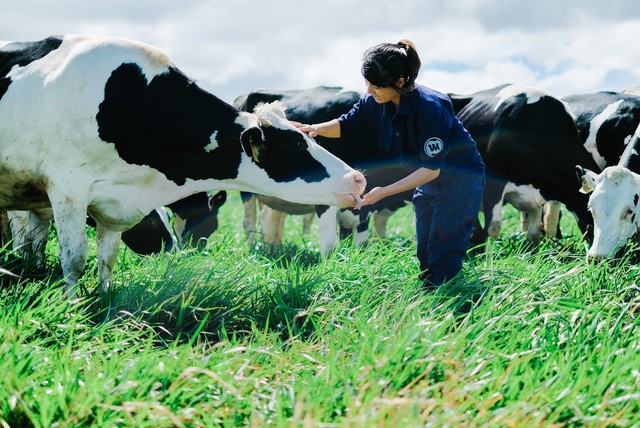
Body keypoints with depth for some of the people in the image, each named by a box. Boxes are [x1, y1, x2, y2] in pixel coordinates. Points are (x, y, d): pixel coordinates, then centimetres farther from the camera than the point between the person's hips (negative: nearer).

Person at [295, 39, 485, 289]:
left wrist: (384, 192, -33)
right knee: (425, 257, 11)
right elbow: (346, 124, 4)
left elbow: (432, 168, -30)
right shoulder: (375, 103, -10)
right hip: (427, 182, 8)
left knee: (443, 258, -11)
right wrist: (316, 129, -18)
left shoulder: (429, 107, -32)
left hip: (461, 179, -8)